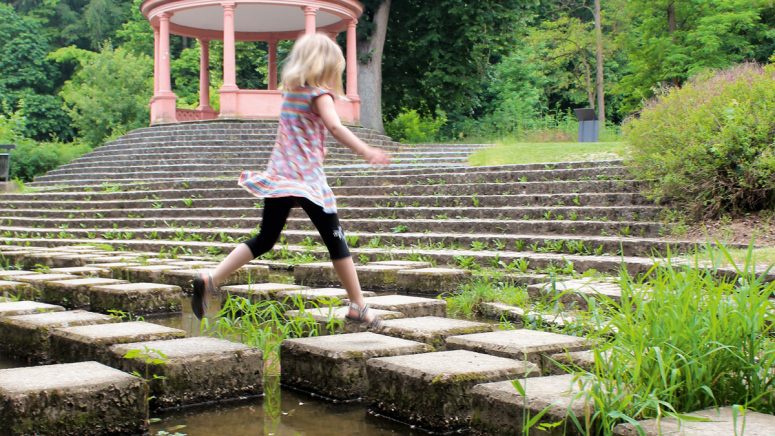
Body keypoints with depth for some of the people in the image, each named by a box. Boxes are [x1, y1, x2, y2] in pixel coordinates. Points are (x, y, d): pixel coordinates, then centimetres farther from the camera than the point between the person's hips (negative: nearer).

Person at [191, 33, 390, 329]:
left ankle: (210, 279, -2)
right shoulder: (319, 93, -6)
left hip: (280, 176, 7)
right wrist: (365, 151, -29)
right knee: (335, 241, 2)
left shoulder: (290, 91, 15)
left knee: (264, 240, 11)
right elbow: (335, 127, -23)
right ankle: (358, 307, 6)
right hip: (308, 178, -7)